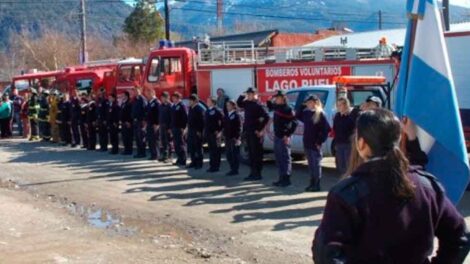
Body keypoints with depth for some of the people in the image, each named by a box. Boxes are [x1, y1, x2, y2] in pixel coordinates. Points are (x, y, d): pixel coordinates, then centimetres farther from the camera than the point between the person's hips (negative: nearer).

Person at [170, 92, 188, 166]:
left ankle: (183, 161, 1)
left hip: (180, 128, -8)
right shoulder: (173, 106, 15)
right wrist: (171, 127, 15)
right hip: (174, 128, 8)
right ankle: (179, 159, 17)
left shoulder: (182, 106, -9)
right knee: (176, 144, 9)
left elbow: (185, 117, -14)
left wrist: (183, 127, -17)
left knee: (181, 144, -4)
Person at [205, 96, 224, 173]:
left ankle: (216, 166, 3)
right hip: (208, 133, 7)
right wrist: (205, 131, 15)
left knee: (216, 150, -2)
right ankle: (212, 166, 17)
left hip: (215, 133, -7)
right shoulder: (207, 111, 14)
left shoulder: (218, 111, -9)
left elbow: (222, 121, -13)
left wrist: (219, 131, -16)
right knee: (211, 149, 11)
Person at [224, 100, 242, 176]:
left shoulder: (236, 115, -8)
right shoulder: (226, 115, 14)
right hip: (228, 138, 8)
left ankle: (235, 170, 3)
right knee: (228, 154, 10)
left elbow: (238, 128, -13)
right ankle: (232, 169, 19)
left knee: (235, 154, -2)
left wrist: (238, 138, -18)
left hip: (234, 138, -8)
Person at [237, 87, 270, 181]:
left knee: (256, 153, -3)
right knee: (251, 153, 13)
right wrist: (243, 96, 9)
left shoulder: (258, 105, -14)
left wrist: (261, 129, -18)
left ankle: (257, 174, 2)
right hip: (248, 132, 9)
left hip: (255, 133, -9)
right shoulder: (247, 103, 10)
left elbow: (266, 117, -20)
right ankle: (253, 173, 20)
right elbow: (239, 103, 26)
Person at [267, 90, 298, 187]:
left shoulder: (288, 109, -14)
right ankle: (282, 178, 20)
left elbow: (294, 123, -19)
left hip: (284, 137, -9)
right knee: (279, 158, 13)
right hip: (277, 136, 9)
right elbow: (270, 106, 36)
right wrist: (269, 99, 17)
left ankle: (286, 179, -1)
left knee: (285, 158, -4)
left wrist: (288, 135, -19)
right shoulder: (277, 107, 11)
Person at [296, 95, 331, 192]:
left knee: (316, 164, -2)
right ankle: (312, 183, 20)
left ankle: (317, 185, 3)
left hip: (315, 144, -7)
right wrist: (303, 106, 9)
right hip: (306, 143, 7)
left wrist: (320, 141, -14)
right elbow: (297, 116, 23)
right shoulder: (306, 113, 8)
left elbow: (326, 129, -12)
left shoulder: (320, 114, -10)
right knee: (311, 164, 12)